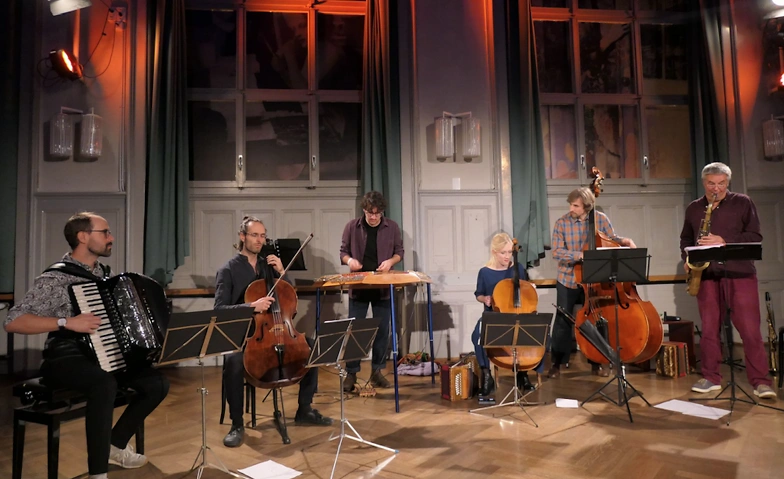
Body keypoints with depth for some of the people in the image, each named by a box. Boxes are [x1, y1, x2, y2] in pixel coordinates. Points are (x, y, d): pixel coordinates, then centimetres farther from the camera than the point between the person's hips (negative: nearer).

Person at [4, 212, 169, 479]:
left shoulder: (106, 274, 10)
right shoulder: (56, 278, -12)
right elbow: (12, 322, -19)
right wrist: (67, 322, -27)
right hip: (65, 359, -7)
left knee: (157, 382, -10)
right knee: (104, 384, -37)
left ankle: (116, 444, 11)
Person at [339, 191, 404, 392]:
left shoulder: (392, 227, 1)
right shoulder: (352, 227, -1)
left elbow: (399, 252, 8)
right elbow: (343, 252, 5)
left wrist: (390, 261, -13)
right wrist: (349, 260, -17)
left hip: (383, 287, 1)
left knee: (382, 330, 7)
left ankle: (377, 371, 21)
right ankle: (351, 374, 11)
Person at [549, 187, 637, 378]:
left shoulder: (601, 219, -5)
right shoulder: (561, 223, -10)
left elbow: (612, 239, 7)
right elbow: (557, 252, -16)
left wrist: (625, 240, -15)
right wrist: (580, 255, -29)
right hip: (567, 279, -1)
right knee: (563, 321, 3)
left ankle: (596, 363, 25)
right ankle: (556, 363, 15)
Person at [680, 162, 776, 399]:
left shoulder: (743, 203, 5)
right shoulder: (693, 208, 13)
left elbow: (755, 236, -2)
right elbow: (686, 239, 20)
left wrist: (725, 242, -15)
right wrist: (687, 259, 3)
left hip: (739, 273, -2)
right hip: (706, 275, 3)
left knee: (750, 329, -5)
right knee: (709, 328, 6)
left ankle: (761, 381, 4)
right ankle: (711, 377, 15)